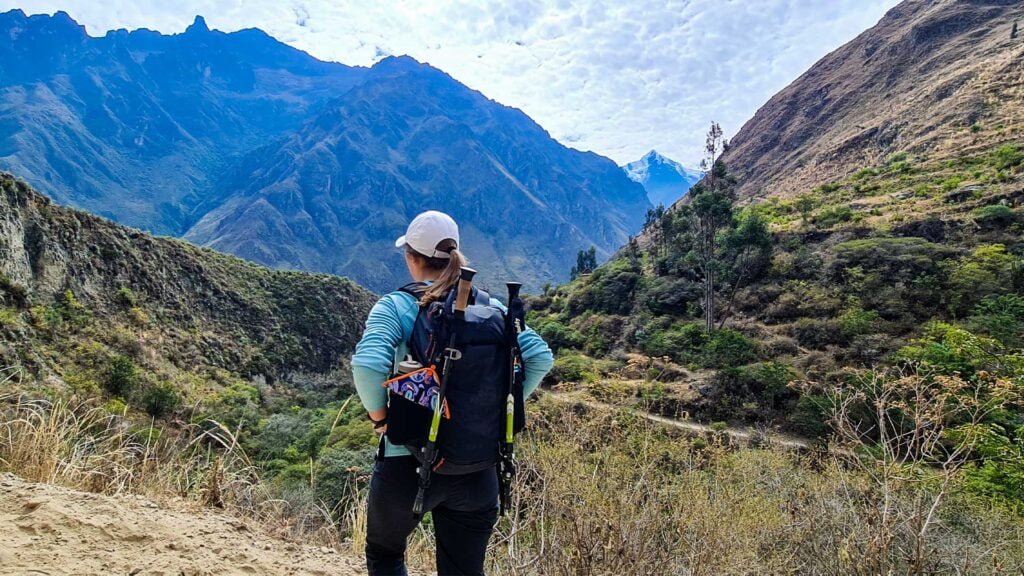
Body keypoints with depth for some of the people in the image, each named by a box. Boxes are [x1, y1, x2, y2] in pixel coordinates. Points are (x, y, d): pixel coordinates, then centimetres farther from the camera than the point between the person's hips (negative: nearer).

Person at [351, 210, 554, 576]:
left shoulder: (395, 306, -10)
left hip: (408, 464, -2)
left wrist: (379, 416, -9)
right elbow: (540, 357, -4)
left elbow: (367, 365, -26)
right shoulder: (489, 307, 1)